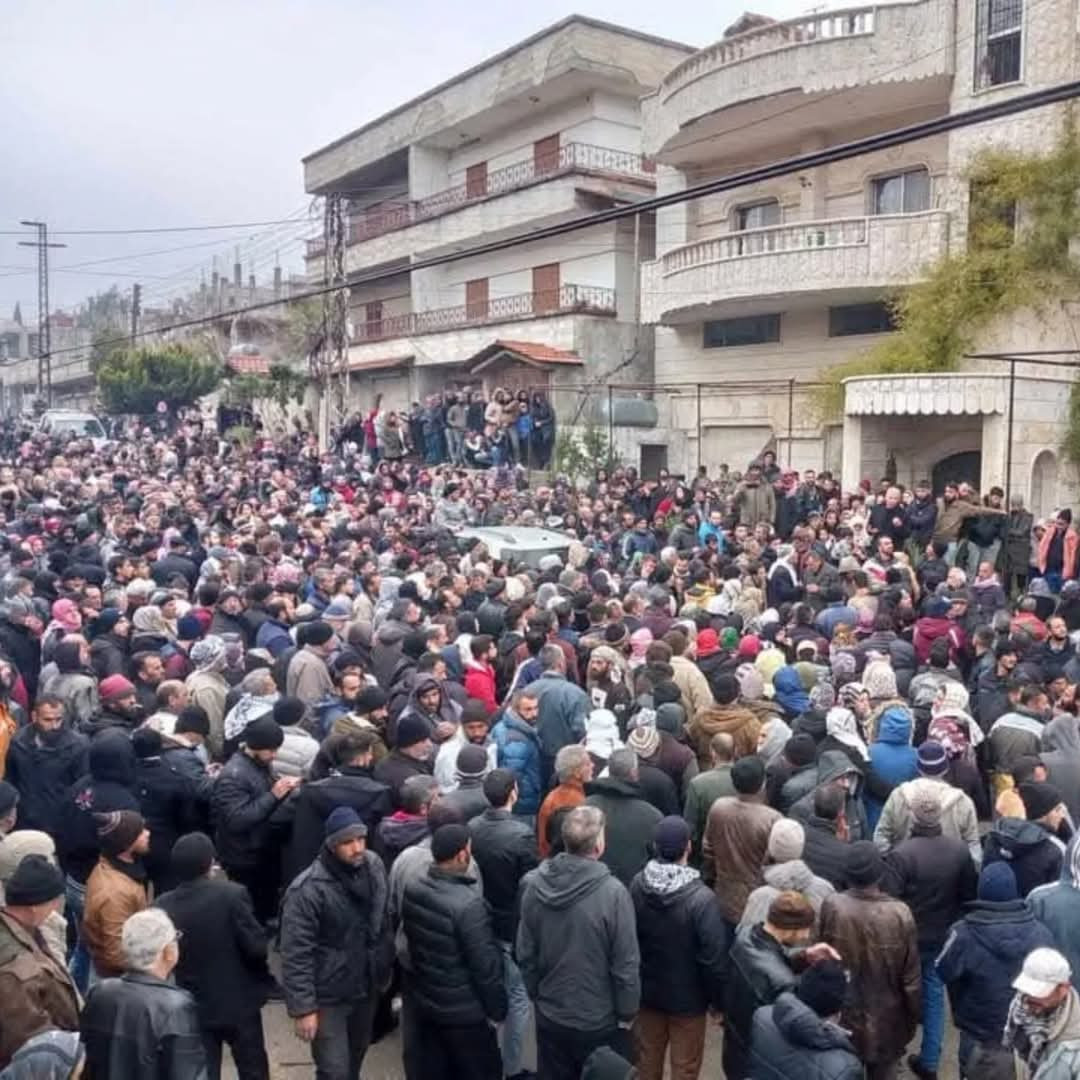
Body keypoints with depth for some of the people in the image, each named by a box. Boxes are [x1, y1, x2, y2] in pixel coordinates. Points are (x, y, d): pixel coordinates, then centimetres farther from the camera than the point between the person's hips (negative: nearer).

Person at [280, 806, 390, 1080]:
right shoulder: (308, 890, -26)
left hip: (367, 986, 6)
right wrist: (302, 1007, -20)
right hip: (328, 996, -6)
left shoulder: (374, 866, -8)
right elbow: (295, 955, -21)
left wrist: (384, 967, 11)